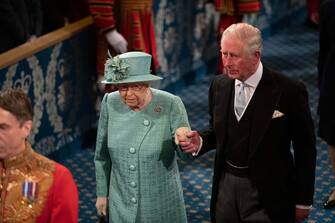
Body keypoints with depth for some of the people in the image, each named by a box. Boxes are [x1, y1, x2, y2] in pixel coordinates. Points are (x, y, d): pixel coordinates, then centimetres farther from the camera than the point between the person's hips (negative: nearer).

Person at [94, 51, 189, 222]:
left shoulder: (170, 105, -15)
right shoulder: (110, 103, -8)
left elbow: (185, 155, -14)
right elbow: (102, 154, 3)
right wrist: (102, 193, 9)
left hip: (161, 206, -2)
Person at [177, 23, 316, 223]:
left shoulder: (289, 91, -14)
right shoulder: (219, 85, 1)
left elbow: (305, 149, -7)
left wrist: (304, 201, -4)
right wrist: (200, 142, -7)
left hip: (267, 193, -5)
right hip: (226, 184, 5)